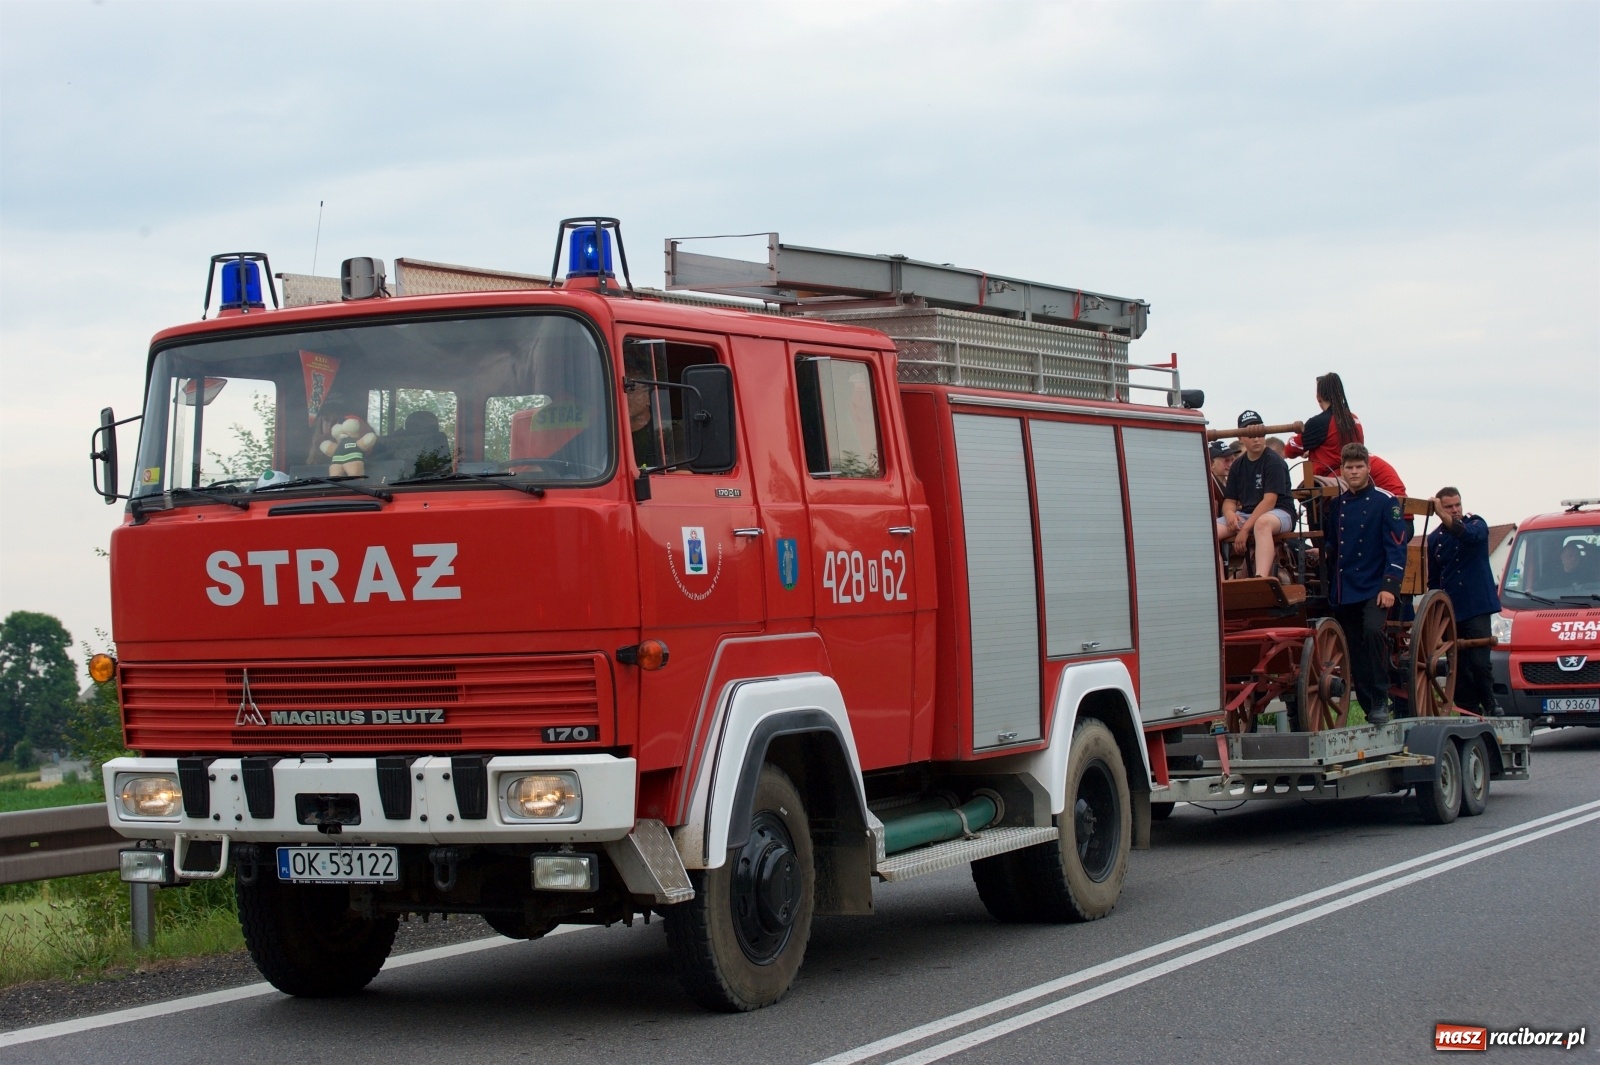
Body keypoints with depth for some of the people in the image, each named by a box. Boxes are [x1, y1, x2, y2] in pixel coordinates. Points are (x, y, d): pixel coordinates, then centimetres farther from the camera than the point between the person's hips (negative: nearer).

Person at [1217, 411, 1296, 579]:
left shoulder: (1273, 462, -7)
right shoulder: (1238, 465, 13)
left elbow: (1269, 501, -15)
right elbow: (1229, 500, 13)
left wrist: (1245, 529, -21)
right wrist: (1229, 513, -13)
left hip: (1279, 513, -6)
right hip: (1245, 514, 6)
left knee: (1262, 523, -43)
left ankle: (1261, 578, -63)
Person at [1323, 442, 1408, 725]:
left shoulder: (1385, 502, -2)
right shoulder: (1335, 505, 12)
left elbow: (1396, 547, -7)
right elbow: (1329, 545, 19)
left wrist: (1390, 586, -16)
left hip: (1374, 588, -5)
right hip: (1343, 592, 5)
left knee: (1372, 631, -27)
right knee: (1354, 650, 4)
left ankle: (1380, 702, -18)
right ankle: (1369, 708, 13)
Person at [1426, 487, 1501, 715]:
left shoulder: (1476, 524, 3)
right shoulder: (1434, 539, 12)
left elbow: (1470, 534, -24)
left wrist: (1444, 518, -38)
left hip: (1477, 607, -3)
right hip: (1450, 611, 3)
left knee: (1479, 662, -13)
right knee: (1459, 668, 0)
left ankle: (1490, 708, 2)